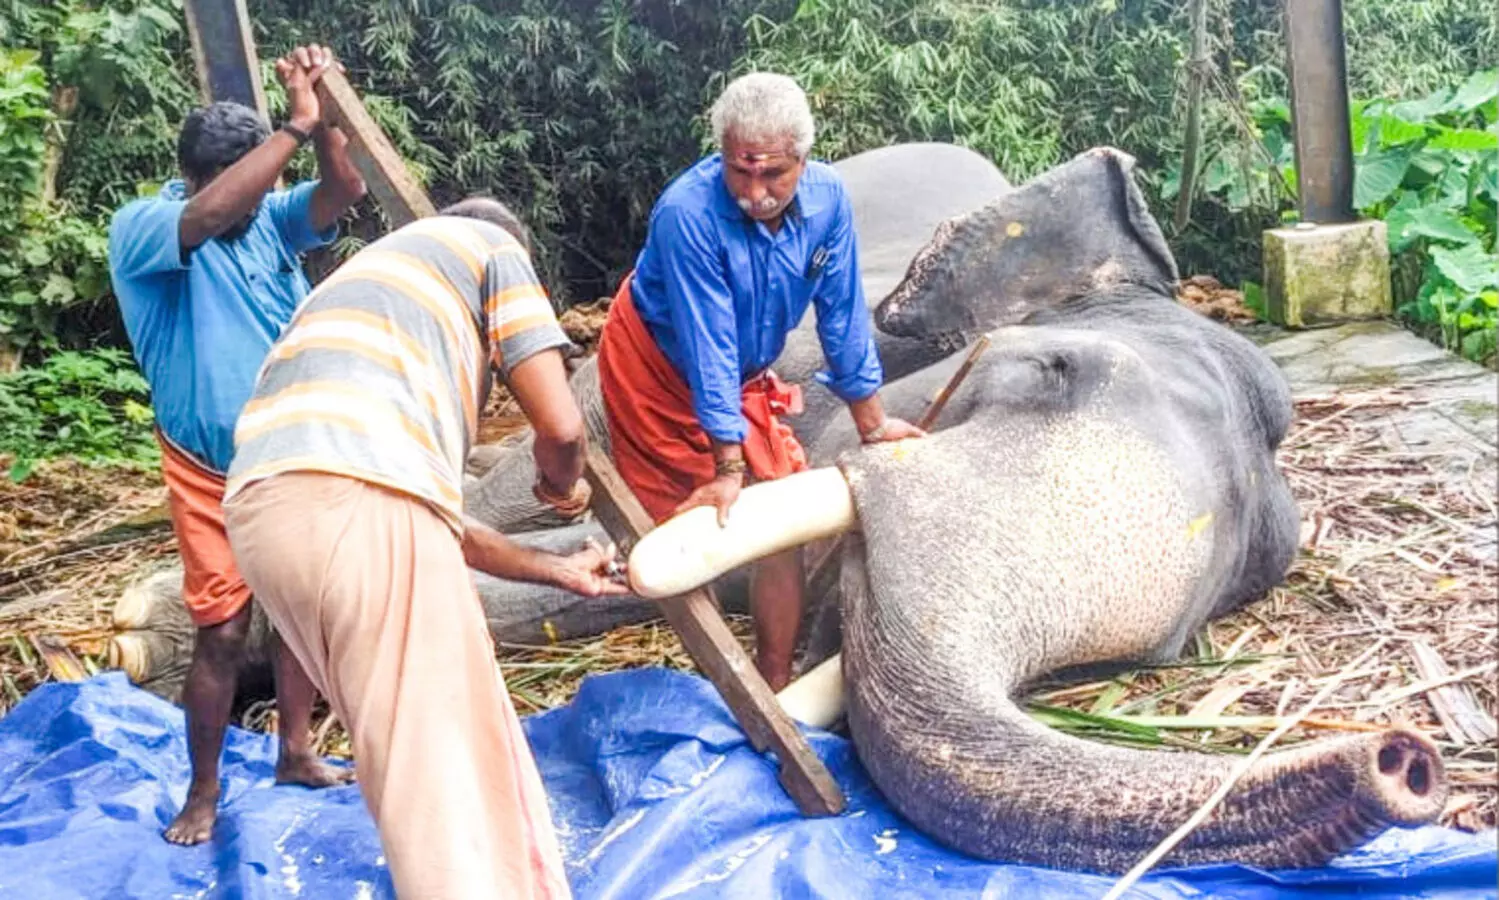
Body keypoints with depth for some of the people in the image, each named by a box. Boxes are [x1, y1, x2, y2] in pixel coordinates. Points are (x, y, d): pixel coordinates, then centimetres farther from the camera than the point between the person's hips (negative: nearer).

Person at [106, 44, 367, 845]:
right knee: (224, 628, -2)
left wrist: (321, 116, -32)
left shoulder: (270, 217, 0)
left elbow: (343, 192, -16)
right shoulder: (140, 230, -14)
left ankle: (296, 752, 30)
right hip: (215, 471, -5)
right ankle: (204, 791, 16)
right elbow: (210, 212, -35)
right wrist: (297, 126, -34)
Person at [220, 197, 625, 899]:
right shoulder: (491, 247, 21)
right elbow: (558, 424, 8)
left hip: (263, 513, 9)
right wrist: (564, 487, 33)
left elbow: (430, 519, 39)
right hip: (357, 506, -8)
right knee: (453, 779, -5)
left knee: (423, 759, 23)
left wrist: (559, 571, 48)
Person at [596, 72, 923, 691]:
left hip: (743, 374, 5)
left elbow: (842, 315, -7)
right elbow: (708, 349, -31)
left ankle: (775, 688, 11)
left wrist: (872, 421, 1)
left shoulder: (826, 198, -18)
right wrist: (729, 467, -27)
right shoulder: (688, 214, -34)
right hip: (657, 364, -5)